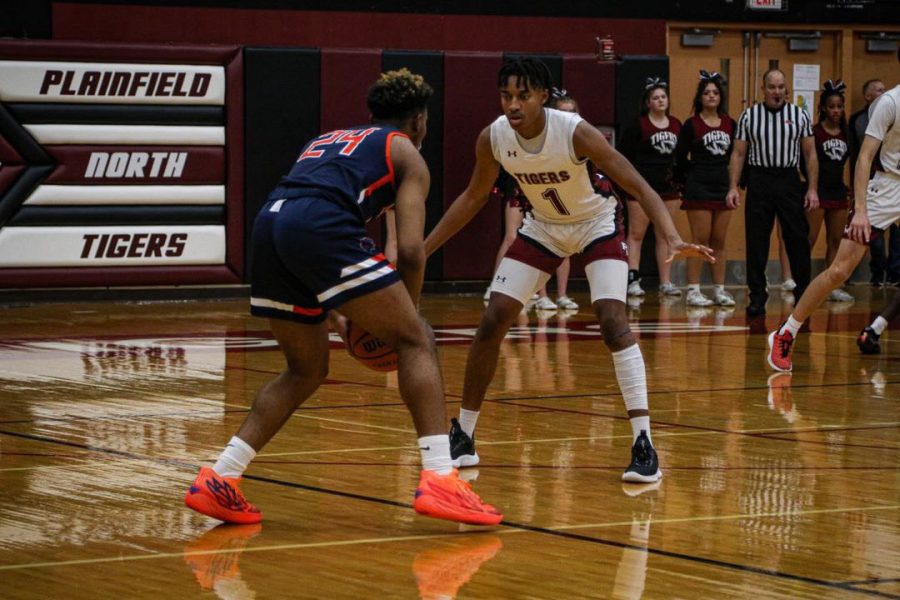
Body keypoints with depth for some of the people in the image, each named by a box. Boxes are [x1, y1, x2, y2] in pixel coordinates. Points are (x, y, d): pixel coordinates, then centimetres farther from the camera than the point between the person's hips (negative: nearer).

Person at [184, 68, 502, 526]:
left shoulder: (328, 140, 38)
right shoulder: (407, 154, 20)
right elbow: (410, 249, 5)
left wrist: (343, 311, 36)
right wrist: (406, 310, 21)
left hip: (269, 222, 6)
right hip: (322, 227, -6)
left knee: (307, 369, 22)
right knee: (415, 341, 4)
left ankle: (219, 480, 13)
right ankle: (439, 480, -10)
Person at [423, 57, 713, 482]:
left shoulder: (576, 132, -32)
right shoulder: (492, 138, -19)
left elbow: (639, 187, -30)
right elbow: (474, 197, 1)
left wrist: (673, 239, -45)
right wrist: (421, 250, -1)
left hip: (596, 224, -4)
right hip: (543, 227, 4)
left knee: (613, 321, -24)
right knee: (492, 322, -3)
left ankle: (644, 446, -23)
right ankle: (463, 436, 13)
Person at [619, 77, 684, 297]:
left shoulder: (676, 126, 9)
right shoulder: (638, 126, -6)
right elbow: (623, 155, -5)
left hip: (668, 186, 5)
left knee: (665, 236, 8)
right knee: (636, 234, -3)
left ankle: (666, 282, 10)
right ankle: (633, 280, -3)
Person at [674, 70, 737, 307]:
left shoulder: (730, 124, 8)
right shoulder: (691, 125, -4)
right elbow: (680, 159, -3)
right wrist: (687, 181, -1)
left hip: (723, 187, 5)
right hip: (698, 190, -4)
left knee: (719, 241, 8)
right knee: (700, 240, -6)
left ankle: (720, 290, 12)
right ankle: (693, 290, -3)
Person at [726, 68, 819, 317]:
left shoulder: (800, 116, 6)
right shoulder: (748, 116, 6)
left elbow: (810, 154, 7)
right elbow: (738, 154, 7)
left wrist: (812, 189, -1)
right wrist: (733, 187, -3)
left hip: (789, 180, 0)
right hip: (758, 181, 0)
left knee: (798, 239, 0)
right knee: (756, 241, 0)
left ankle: (803, 292, 11)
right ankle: (757, 295, 6)